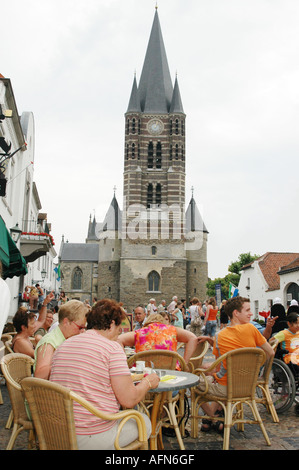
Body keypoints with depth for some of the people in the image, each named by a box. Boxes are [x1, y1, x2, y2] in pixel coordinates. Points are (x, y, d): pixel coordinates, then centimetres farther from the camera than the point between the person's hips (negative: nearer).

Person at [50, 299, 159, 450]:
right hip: (92, 439, -7)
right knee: (144, 421, 16)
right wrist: (148, 382, 5)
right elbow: (129, 400, -15)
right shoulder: (112, 348, -13)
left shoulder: (62, 346, 7)